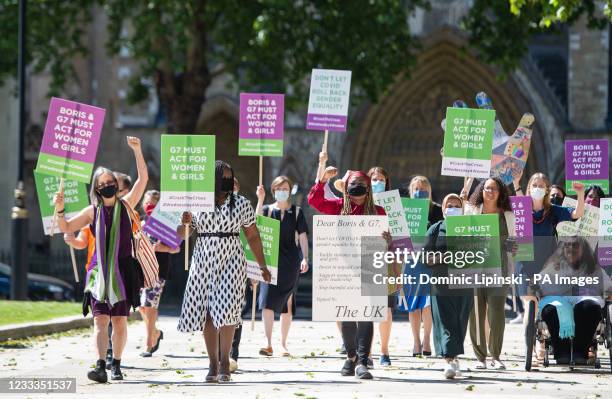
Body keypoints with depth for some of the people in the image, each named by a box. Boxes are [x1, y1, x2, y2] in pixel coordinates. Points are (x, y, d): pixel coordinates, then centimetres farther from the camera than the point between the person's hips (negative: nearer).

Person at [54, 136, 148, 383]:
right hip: (100, 270, 0)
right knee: (100, 319, -10)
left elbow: (143, 178, -1)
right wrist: (59, 210, -10)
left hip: (123, 270, 0)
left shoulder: (126, 205, 6)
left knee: (120, 320, 3)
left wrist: (137, 151, -10)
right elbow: (66, 228, 9)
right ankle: (100, 367, -21)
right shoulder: (93, 212, 7)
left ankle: (116, 364, 14)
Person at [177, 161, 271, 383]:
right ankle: (213, 364, 9)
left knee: (225, 310, -16)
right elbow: (182, 235, 9)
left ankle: (225, 363, -11)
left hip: (231, 262, -2)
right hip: (203, 262, 2)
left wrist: (263, 266, 8)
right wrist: (184, 223, -13)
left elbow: (253, 236, 10)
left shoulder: (241, 204, 5)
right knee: (207, 313, 1)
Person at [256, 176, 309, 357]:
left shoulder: (296, 212, 6)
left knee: (287, 304, 4)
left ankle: (283, 344, 11)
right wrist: (260, 200, -20)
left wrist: (305, 258, -7)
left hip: (291, 262, 1)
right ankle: (268, 344, -13)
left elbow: (303, 236, 4)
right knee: (267, 302, -13)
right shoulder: (268, 209, 5)